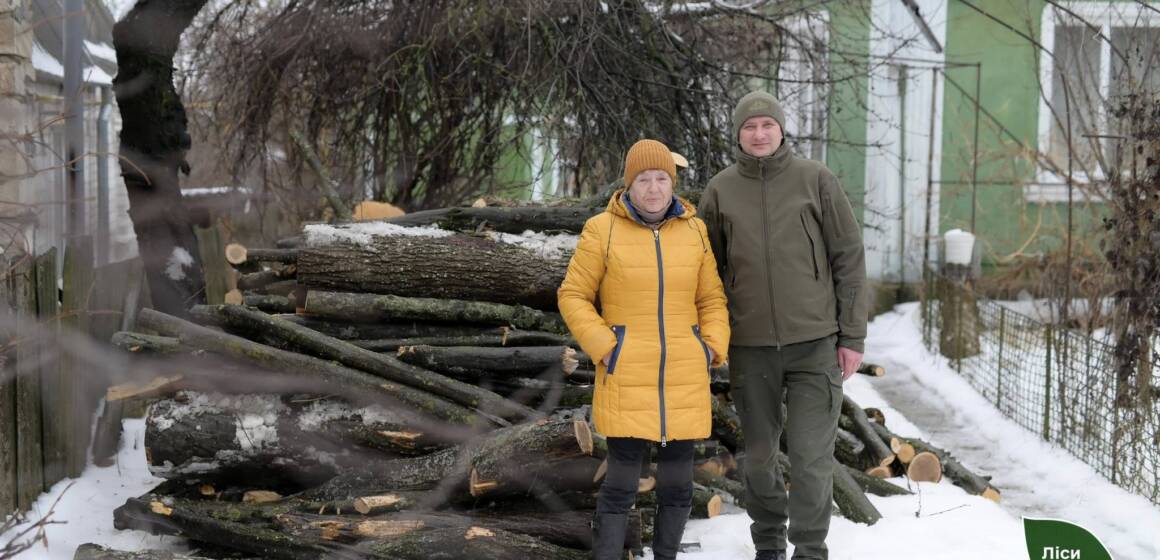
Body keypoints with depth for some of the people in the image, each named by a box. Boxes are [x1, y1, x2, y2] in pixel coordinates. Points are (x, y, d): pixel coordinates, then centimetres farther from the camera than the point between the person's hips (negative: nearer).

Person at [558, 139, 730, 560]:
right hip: (627, 378, -3)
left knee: (677, 480, 8)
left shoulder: (693, 231, 4)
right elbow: (574, 296, -1)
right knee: (622, 481, -6)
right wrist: (604, 349, -12)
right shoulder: (603, 230, -5)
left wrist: (712, 349, -4)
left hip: (683, 377, 3)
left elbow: (712, 299, 11)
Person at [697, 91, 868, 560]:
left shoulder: (816, 180, -1)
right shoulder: (720, 191, 4)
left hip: (815, 343, -2)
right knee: (759, 455, 13)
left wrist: (852, 335, -2)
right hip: (750, 346, 2)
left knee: (811, 455, -4)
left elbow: (849, 258, 0)